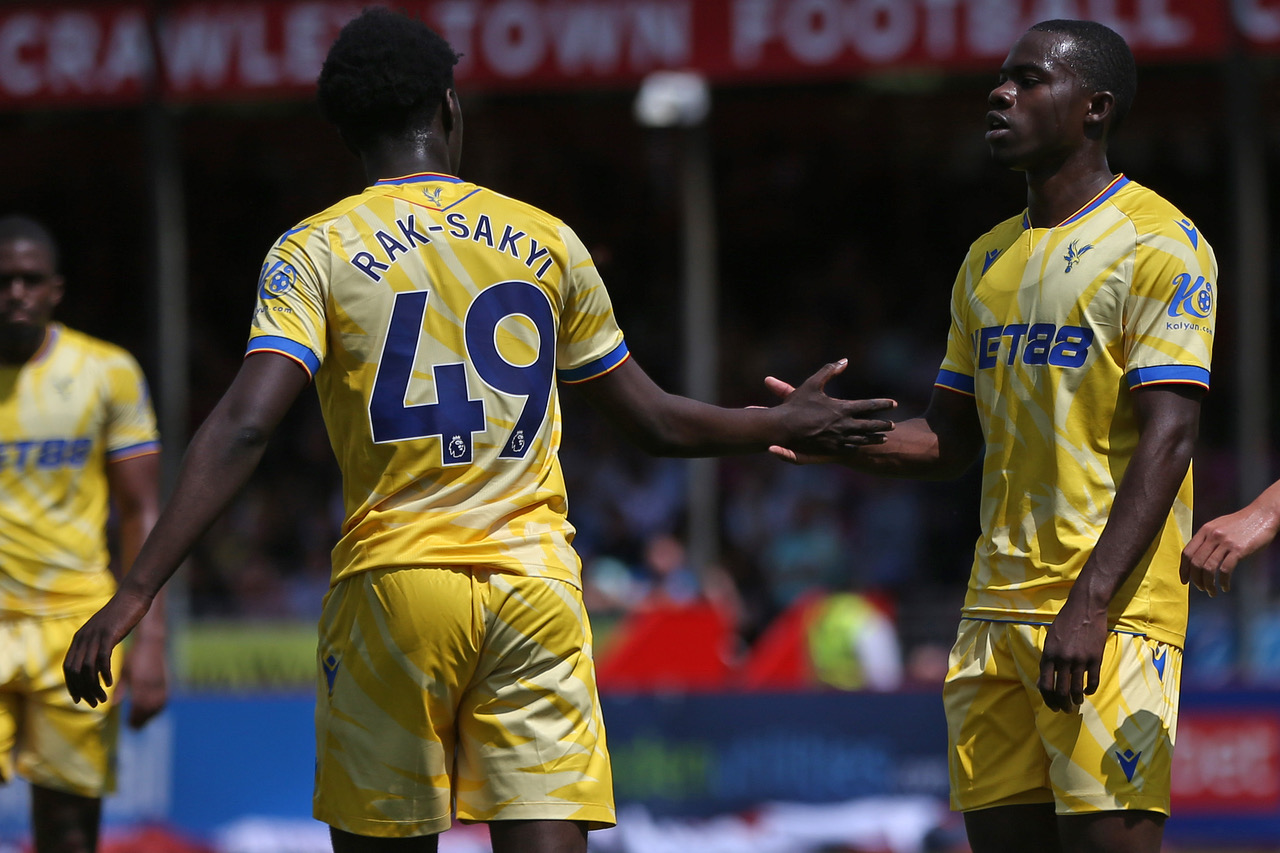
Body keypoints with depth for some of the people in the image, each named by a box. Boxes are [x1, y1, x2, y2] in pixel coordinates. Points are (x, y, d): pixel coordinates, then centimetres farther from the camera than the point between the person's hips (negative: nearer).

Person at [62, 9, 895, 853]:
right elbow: (655, 421, 17)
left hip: (395, 588, -1)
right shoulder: (547, 242, 9)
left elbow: (242, 428, -12)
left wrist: (136, 593, -14)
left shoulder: (316, 252, 0)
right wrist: (785, 427, 35)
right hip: (537, 591, 1)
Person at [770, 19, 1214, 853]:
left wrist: (1090, 604, -23)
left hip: (1112, 616, -7)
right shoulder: (989, 260, 18)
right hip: (996, 610, 8)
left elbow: (1167, 439, -14)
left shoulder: (1159, 243, -6)